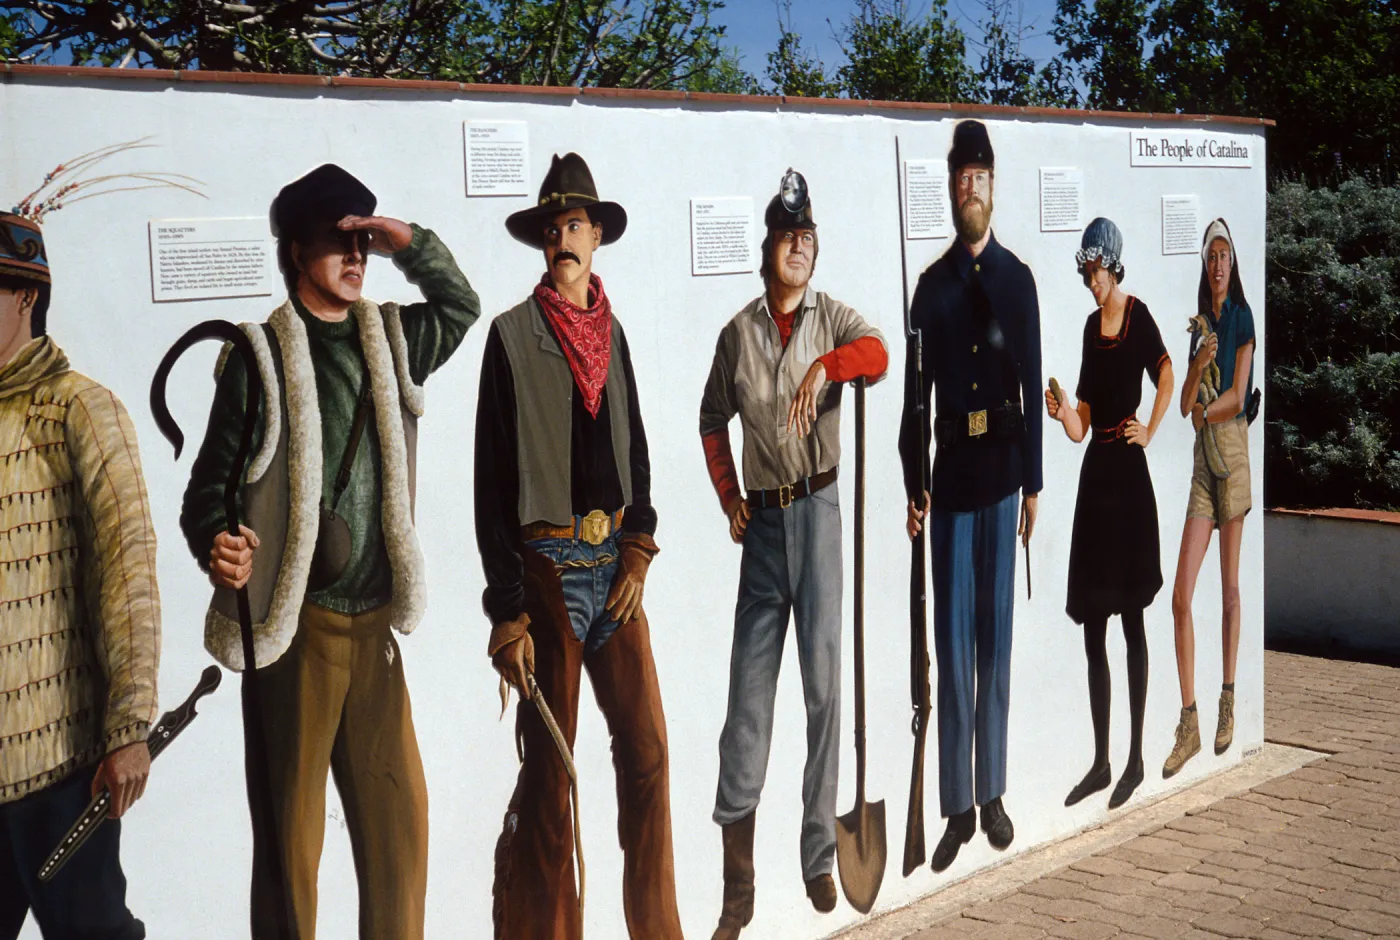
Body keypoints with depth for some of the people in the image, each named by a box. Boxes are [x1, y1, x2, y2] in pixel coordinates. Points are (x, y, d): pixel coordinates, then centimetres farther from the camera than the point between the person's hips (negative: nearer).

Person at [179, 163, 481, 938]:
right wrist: (217, 545, -28)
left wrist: (412, 245, 8)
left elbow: (460, 306, 27)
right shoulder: (261, 355, -5)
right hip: (298, 622, -5)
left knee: (398, 815, 7)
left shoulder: (389, 340, 10)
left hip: (375, 621, 5)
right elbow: (211, 484, -7)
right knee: (292, 826, 1)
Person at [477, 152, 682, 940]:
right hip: (549, 566, -5)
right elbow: (494, 481, -8)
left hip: (615, 564, 5)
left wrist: (638, 553, 3)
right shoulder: (513, 335, -6)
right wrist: (508, 613, -11)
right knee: (548, 774, 2)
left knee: (649, 753, 6)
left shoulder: (611, 330, 12)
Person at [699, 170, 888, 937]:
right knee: (749, 685, 2)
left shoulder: (832, 318, 3)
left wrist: (825, 367, -34)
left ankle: (820, 854, 11)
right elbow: (713, 421, 17)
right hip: (763, 516, 2)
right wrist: (728, 499, 8)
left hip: (820, 506, -1)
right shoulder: (738, 333, 8)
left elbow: (877, 354, -17)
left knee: (824, 675, -1)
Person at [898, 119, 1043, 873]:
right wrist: (914, 482, -3)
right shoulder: (930, 286, 5)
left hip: (1002, 467, 0)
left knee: (996, 633, 7)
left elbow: (1033, 385, 2)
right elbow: (915, 392, 3)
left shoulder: (1017, 280, 3)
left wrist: (1033, 482, 0)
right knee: (952, 641, 1)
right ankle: (957, 805, 9)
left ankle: (992, 793, 19)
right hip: (951, 470, 0)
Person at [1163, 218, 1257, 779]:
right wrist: (1199, 363, -9)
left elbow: (1238, 396, -11)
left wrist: (1202, 412, 2)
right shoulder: (1200, 324, 15)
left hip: (1233, 452, -5)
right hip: (1202, 460, 5)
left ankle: (1228, 703, 15)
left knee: (1229, 587, 3)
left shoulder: (1243, 318, -3)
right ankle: (1189, 723, -3)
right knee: (1181, 594, -5)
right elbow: (1184, 402, 7)